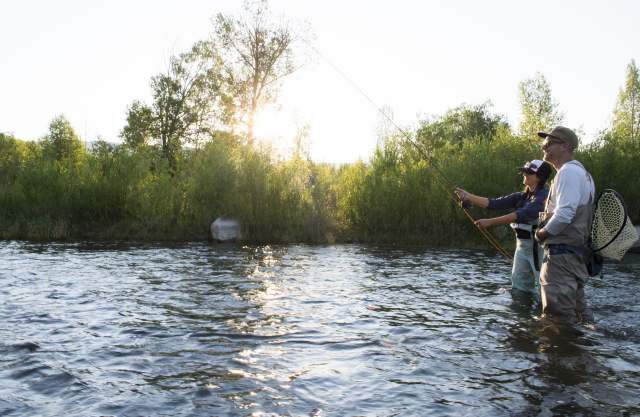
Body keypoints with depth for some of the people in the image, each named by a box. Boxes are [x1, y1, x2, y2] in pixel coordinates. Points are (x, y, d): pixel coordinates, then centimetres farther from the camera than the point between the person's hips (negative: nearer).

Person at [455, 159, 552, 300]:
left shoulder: (544, 195, -12)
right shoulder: (522, 196, 11)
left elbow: (522, 215, -26)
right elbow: (495, 203, 4)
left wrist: (490, 222, -30)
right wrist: (468, 197, -5)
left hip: (538, 246, -8)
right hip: (522, 245, 8)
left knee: (542, 288, -6)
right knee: (519, 288, 11)